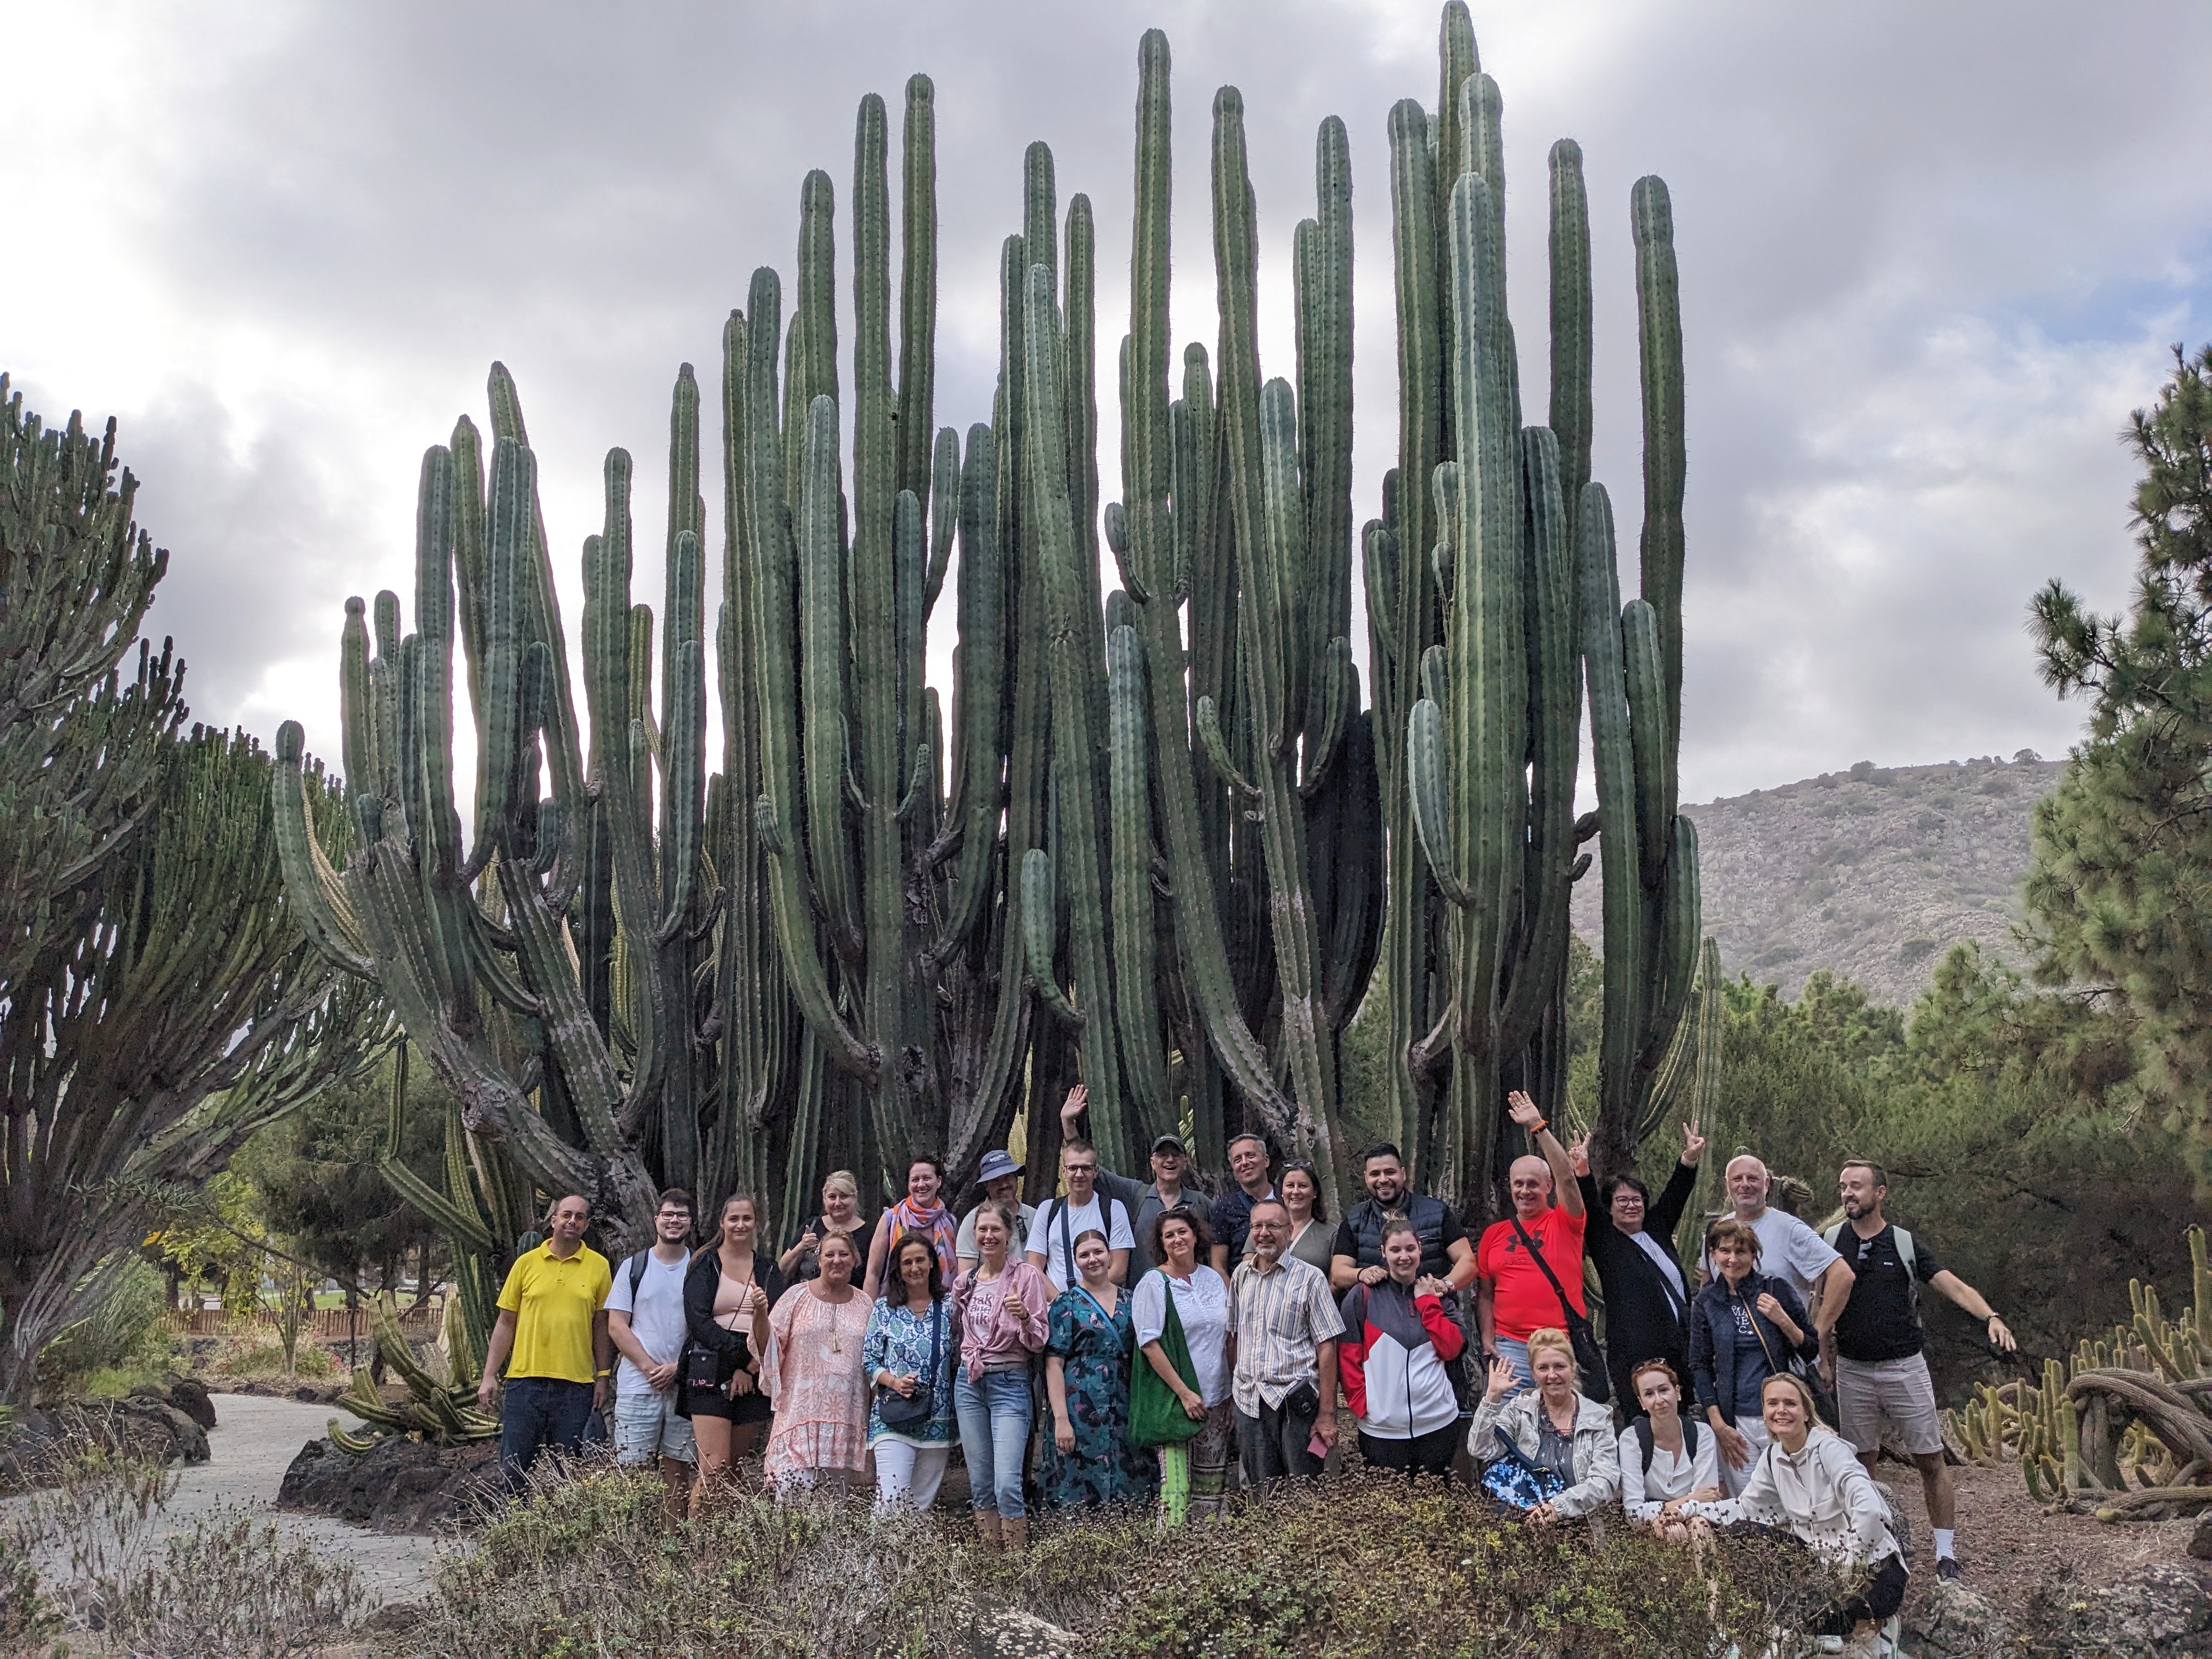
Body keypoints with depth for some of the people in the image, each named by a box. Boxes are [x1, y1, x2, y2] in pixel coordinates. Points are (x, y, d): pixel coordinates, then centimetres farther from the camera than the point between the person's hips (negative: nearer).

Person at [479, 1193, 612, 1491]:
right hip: (525, 1380, 0)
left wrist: (603, 1377, 3)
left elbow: (601, 1326, 7)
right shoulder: (527, 1263, 4)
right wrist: (489, 1376, 2)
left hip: (576, 1385, 0)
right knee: (512, 1469, 1)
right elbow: (506, 1323, 7)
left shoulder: (599, 1266, 4)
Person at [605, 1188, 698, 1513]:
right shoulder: (634, 1267, 7)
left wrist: (677, 1367, -8)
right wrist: (650, 1368, -8)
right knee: (632, 1469, -4)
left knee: (678, 1470, 2)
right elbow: (616, 1327, 2)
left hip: (684, 1385, 1)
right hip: (638, 1384, -1)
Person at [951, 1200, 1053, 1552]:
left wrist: (1024, 1316, -25)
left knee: (1007, 1485, -15)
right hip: (969, 1383, 5)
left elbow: (1038, 1341, -9)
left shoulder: (1027, 1276, -5)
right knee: (980, 1486, 8)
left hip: (1009, 1383, -5)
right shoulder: (964, 1282, 10)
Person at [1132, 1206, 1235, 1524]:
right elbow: (1150, 1345, -11)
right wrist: (1184, 1393, -15)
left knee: (1213, 1484, 8)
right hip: (1174, 1398, -5)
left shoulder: (1214, 1279, 10)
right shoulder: (1153, 1284, -5)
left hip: (1218, 1397, 5)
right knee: (1177, 1485, -9)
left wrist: (1237, 1387, 8)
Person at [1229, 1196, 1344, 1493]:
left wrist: (1327, 1414, -11)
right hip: (1249, 1404, 4)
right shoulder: (1241, 1275, 11)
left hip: (1295, 1403, -4)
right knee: (1261, 1501, 9)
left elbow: (1327, 1347, -6)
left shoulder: (1309, 1278, -3)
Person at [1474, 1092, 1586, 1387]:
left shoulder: (1564, 1223, 4)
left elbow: (1567, 1177, -12)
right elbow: (1485, 1294, 13)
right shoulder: (1494, 1233, 11)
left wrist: (1539, 1127, -15)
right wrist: (1487, 1340, 0)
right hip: (1511, 1346, 2)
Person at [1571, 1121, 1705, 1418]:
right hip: (1635, 1355, -5)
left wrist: (1690, 1158, 6)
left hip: (1679, 1348, 5)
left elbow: (1675, 1194, 18)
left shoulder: (1657, 1230, 18)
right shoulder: (1604, 1240, 5)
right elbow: (1589, 1207, -11)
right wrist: (1582, 1172, -26)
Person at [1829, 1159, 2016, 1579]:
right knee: (1861, 1463, 8)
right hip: (1852, 1370, 1)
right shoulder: (1830, 1244, 2)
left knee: (1930, 1461, 0)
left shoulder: (1905, 1244, 0)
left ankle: (1945, 1553, 8)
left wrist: (1990, 1317, -26)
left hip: (1905, 1366, -1)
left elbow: (1955, 1287, -9)